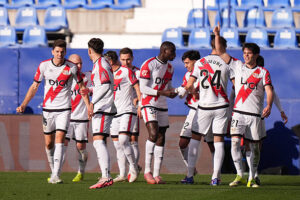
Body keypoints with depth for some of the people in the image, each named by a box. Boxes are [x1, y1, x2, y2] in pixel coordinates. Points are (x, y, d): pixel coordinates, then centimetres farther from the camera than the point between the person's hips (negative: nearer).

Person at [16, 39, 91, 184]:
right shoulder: (44, 66, -1)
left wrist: (88, 106, -1)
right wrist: (23, 104, -2)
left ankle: (55, 176, -20)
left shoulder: (72, 68, -5)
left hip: (64, 109, -2)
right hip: (48, 109, 2)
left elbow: (81, 87, 6)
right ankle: (53, 170, 27)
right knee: (49, 143, 7)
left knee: (59, 140, -15)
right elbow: (34, 86, 7)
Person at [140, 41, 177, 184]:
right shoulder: (149, 65, -11)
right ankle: (147, 170, -15)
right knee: (153, 134, -22)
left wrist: (172, 92, -1)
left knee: (161, 139, 4)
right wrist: (162, 93, -22)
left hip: (162, 106, 8)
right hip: (148, 104, -8)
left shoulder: (169, 68, 13)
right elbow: (143, 88, -15)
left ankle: (156, 174, 7)